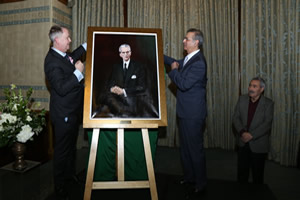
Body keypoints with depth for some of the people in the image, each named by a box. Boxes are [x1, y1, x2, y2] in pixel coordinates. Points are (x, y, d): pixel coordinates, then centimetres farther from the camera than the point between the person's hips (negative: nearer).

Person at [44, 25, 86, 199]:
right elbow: (62, 88, -30)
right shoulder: (53, 62, -24)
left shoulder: (62, 55, 6)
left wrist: (86, 46, 25)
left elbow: (73, 57, 31)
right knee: (62, 150, 5)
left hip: (73, 111, 10)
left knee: (71, 146, 24)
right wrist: (78, 72, -28)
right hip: (64, 114, -10)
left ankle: (70, 175, 44)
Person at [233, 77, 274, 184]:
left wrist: (251, 135, -21)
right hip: (243, 143, 3)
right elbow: (236, 118, -2)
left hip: (258, 144, -3)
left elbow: (267, 124, -14)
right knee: (242, 171, 14)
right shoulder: (242, 99, 3)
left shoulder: (268, 103, -7)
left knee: (257, 174, 11)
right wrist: (242, 132, -16)